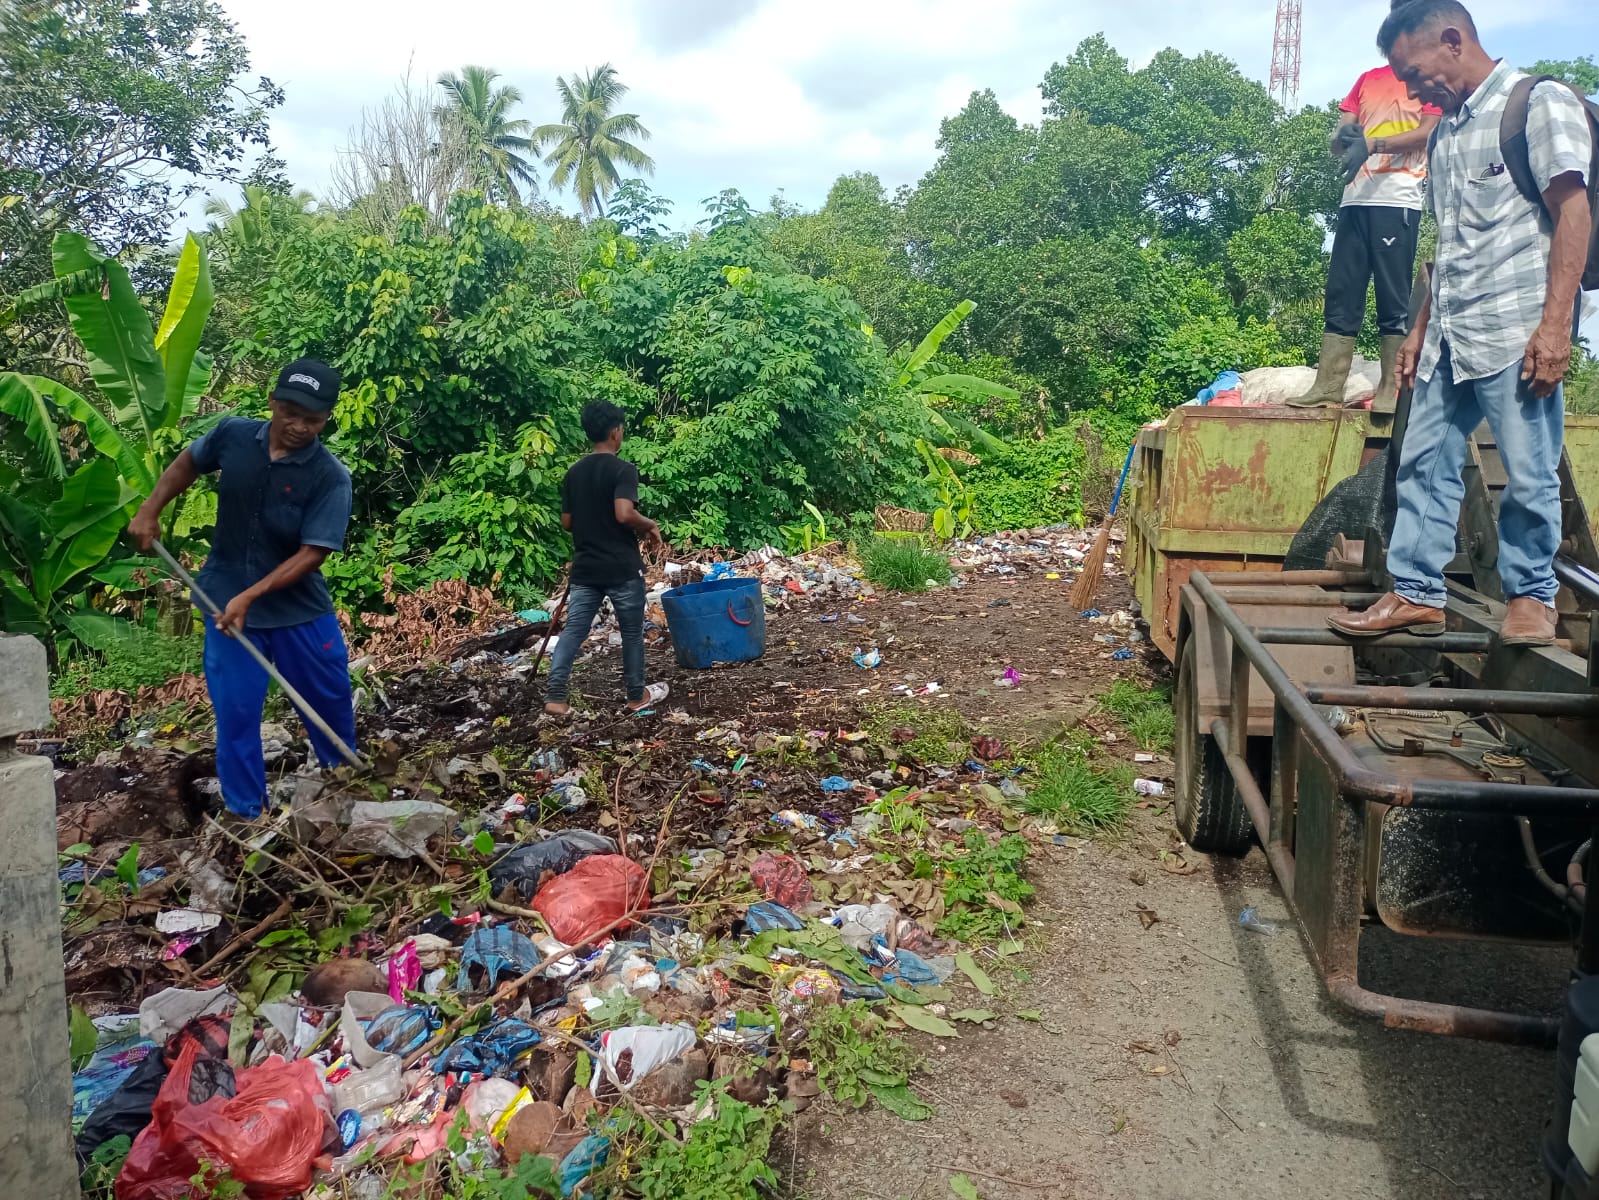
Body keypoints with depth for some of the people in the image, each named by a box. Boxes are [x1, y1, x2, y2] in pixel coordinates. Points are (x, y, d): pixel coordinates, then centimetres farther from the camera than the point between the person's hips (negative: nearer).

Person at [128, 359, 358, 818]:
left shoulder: (331, 477, -19)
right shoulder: (233, 435, -8)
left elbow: (313, 553, -22)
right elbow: (188, 462, 13)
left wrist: (250, 595, -27)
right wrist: (150, 509, 2)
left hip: (300, 609, -2)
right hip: (227, 602, 2)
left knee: (330, 700, 12)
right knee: (235, 711, 6)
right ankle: (246, 813, 22)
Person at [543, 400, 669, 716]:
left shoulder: (574, 472, 8)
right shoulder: (623, 469, -13)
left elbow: (566, 522, 11)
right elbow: (624, 513, -26)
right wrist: (650, 526, -7)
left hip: (584, 568, 5)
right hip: (622, 568, -5)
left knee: (573, 631, 4)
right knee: (632, 633, 10)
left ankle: (554, 696, -5)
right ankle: (637, 696, 21)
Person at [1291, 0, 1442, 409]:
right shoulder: (1368, 79, 23)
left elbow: (1428, 131, -6)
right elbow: (1338, 138, 16)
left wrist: (1372, 144, -21)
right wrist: (1344, 139, -9)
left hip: (1398, 199, -5)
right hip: (1356, 198, 5)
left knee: (1393, 297, -7)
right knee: (1340, 294, 0)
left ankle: (1390, 390, -6)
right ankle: (1327, 386, 0)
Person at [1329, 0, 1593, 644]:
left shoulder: (1540, 103, -1)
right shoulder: (1446, 132, 19)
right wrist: (1420, 330, 18)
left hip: (1515, 331, -7)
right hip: (1450, 337, 7)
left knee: (1527, 473, -2)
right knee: (1423, 462, 5)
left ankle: (1531, 594, 12)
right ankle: (1417, 593, 11)